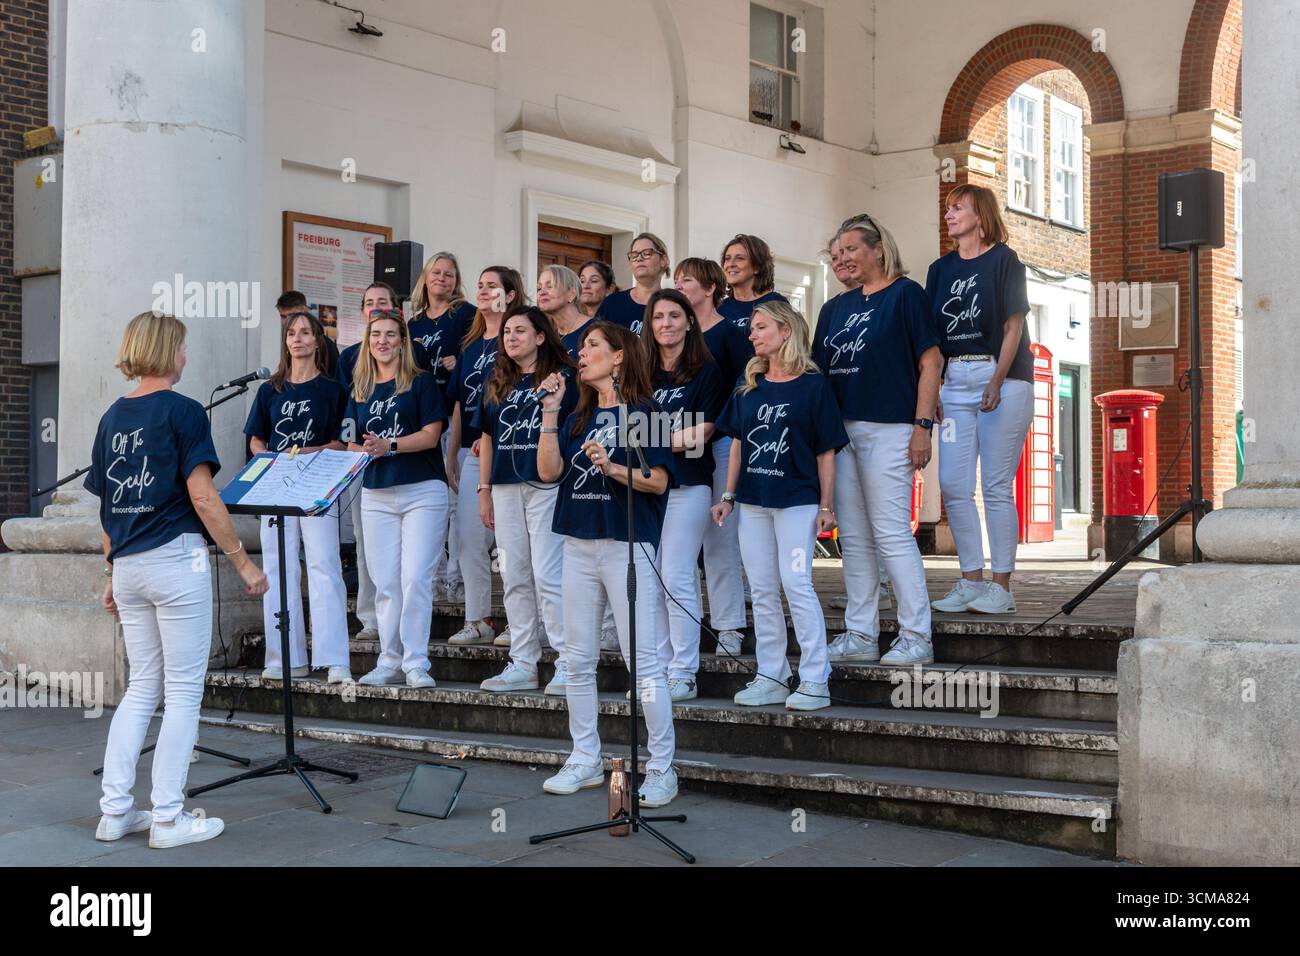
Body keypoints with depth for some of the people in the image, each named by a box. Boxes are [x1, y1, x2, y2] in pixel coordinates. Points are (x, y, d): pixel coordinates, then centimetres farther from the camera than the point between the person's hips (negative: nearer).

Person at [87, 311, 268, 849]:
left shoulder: (112, 417, 12)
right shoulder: (182, 411, -9)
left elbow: (105, 508, 15)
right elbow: (202, 498, -14)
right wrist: (243, 563, -9)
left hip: (128, 566, 7)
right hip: (176, 560, -7)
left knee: (142, 688, 16)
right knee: (184, 692, 2)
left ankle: (115, 811, 15)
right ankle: (168, 818, 4)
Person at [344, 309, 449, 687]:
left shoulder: (421, 382, 1)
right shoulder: (360, 390, 15)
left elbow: (431, 435, -8)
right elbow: (353, 443, 16)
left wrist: (389, 446, -18)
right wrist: (364, 451, -6)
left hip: (423, 491, -4)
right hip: (376, 495, 5)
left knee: (415, 578, -9)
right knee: (384, 582, 5)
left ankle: (416, 663, -3)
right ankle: (390, 662, 13)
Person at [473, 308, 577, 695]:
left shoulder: (562, 377, -1)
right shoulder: (498, 383, 16)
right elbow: (487, 438, 17)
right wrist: (484, 490, 15)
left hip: (547, 485, -6)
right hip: (506, 487, 6)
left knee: (548, 576, -10)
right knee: (515, 578, 9)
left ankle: (567, 664, -3)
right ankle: (522, 665, 16)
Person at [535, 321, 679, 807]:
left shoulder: (643, 411, -3)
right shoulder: (579, 417, 15)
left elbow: (658, 480, -10)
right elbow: (549, 471, 2)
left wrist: (610, 466, -23)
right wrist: (550, 411, -1)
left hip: (628, 544, -7)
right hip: (579, 544, 7)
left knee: (643, 660, -7)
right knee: (578, 658, 10)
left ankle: (661, 768, 1)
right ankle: (585, 760, 21)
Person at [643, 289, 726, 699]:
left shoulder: (705, 372, 2)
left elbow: (701, 433, -6)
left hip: (687, 485, -5)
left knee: (676, 579, -8)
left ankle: (683, 673, -1)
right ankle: (658, 669, 13)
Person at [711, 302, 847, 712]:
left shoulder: (813, 385, -4)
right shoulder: (748, 387, 10)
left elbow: (826, 450, -4)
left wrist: (826, 505, -7)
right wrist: (728, 496, 10)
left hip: (797, 500, -5)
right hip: (753, 502, 5)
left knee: (796, 584, -10)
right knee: (763, 591, 8)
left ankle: (815, 681, -3)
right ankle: (771, 678, 17)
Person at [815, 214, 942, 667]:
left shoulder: (905, 294, -2)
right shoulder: (839, 305, 17)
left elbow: (929, 363, -6)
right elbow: (818, 367, 20)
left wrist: (922, 426, -13)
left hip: (887, 429, -7)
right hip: (840, 429, 7)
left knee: (892, 534, -8)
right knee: (853, 538, 8)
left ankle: (916, 636, -2)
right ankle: (860, 635, 14)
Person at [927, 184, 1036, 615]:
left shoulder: (1003, 260, 0)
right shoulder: (941, 268, 16)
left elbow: (1013, 326, -6)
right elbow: (932, 335, 14)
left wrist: (997, 382, -17)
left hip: (1002, 377, -6)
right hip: (955, 380, 6)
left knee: (996, 486, -5)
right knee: (953, 485, 0)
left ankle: (1001, 587, 1)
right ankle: (971, 581, 10)